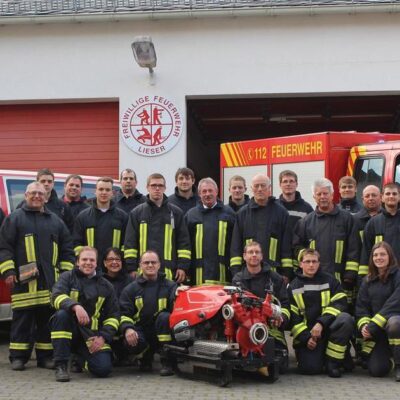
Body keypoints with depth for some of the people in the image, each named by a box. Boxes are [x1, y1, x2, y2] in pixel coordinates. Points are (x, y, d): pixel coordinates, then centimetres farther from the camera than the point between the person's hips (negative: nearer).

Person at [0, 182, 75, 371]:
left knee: (48, 318, 5)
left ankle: (46, 356, 12)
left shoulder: (55, 221, 17)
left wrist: (66, 272, 9)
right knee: (22, 319, -1)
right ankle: (18, 357, 6)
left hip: (50, 280, 3)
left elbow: (67, 249, 18)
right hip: (23, 279, -3)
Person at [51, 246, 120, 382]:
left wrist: (103, 337, -5)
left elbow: (113, 315, 11)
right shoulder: (67, 277, 5)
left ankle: (83, 359, 19)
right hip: (70, 332, -1)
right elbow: (56, 296, -15)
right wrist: (75, 306, -34)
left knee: (104, 368, -21)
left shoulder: (106, 286, 12)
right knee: (61, 314, -33)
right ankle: (61, 366, -21)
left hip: (92, 336, 2)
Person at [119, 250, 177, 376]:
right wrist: (127, 328, -20)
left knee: (164, 317, -32)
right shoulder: (130, 289, 10)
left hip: (162, 331, 0)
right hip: (140, 330, 1)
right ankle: (146, 356, 7)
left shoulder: (170, 286, 7)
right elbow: (124, 313, 1)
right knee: (132, 343, -33)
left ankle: (167, 361, -21)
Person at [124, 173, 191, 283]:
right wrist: (132, 268, -1)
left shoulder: (176, 212, 9)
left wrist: (183, 266, -1)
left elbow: (184, 241, 8)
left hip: (169, 270, 0)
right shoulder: (136, 213, 10)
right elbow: (130, 243, 7)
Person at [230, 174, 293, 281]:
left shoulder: (281, 213, 6)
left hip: (274, 270, -1)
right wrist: (236, 272, 0)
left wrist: (286, 272, -2)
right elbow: (236, 245, 9)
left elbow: (287, 246, 5)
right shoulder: (243, 213, 10)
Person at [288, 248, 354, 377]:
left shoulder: (330, 281, 8)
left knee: (346, 319, -31)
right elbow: (292, 316, 3)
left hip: (327, 328, 1)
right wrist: (306, 337, -11)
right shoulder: (293, 287, 9)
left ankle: (333, 362, -16)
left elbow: (340, 304, -6)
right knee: (310, 368, -25)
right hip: (306, 333, -1)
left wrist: (321, 324, -19)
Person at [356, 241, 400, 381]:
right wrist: (364, 325, -15)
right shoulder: (368, 280, 11)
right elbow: (361, 306, 5)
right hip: (376, 333, 4)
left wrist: (373, 326, -22)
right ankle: (388, 355, 24)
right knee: (376, 370, -13)